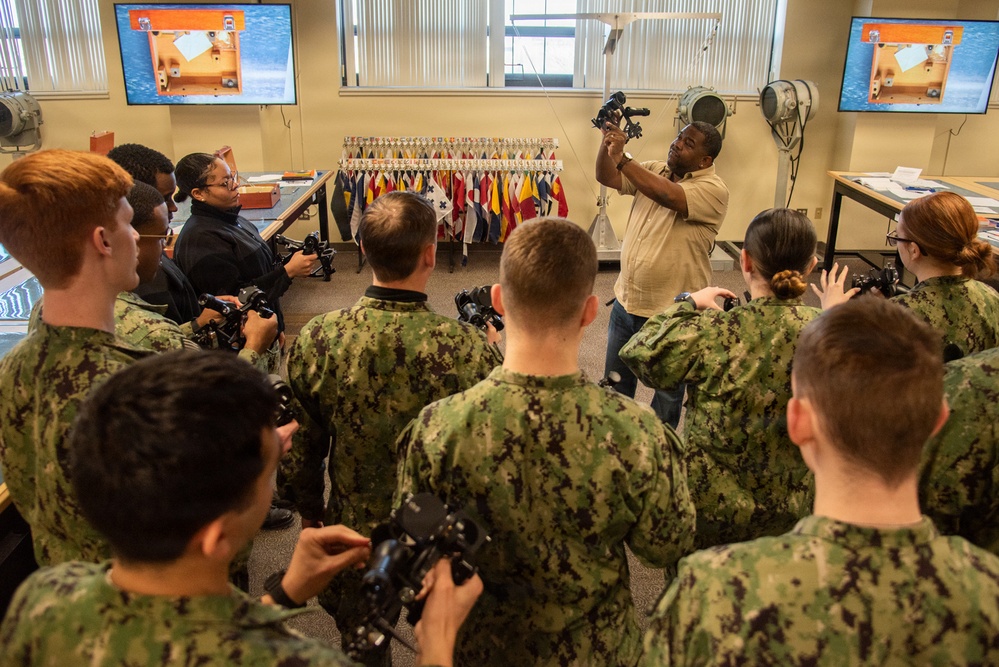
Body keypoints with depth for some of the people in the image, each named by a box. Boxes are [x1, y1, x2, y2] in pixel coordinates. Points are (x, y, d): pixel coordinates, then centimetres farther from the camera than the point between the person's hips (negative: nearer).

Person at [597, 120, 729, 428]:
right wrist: (607, 143, -21)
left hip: (671, 312, -6)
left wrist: (622, 157, -31)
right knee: (615, 383, 22)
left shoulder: (713, 189, -18)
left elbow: (668, 196, -34)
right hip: (626, 300, 6)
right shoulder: (655, 170, 3)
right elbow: (606, 177, -3)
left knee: (667, 391, 15)